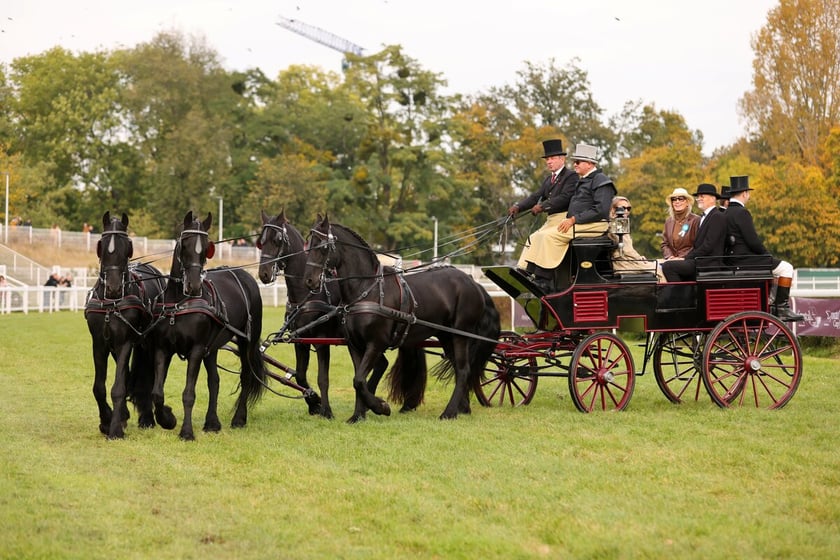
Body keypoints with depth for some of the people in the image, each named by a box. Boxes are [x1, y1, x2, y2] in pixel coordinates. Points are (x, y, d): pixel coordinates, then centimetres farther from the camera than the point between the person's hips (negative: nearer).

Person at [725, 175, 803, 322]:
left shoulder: (726, 213, 13)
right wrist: (767, 254, -3)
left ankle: (772, 304, 23)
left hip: (735, 259, 10)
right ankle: (781, 308, -5)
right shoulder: (741, 213, -17)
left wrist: (765, 254, 15)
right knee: (786, 268, -4)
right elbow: (753, 241, -21)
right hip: (745, 261, -10)